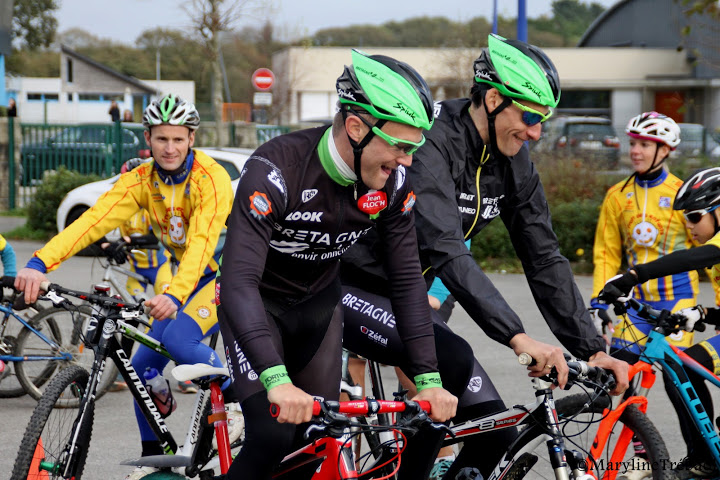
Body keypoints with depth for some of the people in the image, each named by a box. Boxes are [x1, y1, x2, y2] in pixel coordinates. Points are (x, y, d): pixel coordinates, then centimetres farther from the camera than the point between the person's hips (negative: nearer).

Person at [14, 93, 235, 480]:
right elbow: (95, 220, -22)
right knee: (144, 365, -2)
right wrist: (41, 263, -37)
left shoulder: (212, 179, -24)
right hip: (190, 276, 6)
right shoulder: (141, 180, -9)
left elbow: (202, 243, -36)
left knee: (179, 339, -28)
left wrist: (174, 295, -53)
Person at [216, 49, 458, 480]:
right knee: (273, 436, -20)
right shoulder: (275, 170, -35)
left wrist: (428, 378, -20)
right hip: (257, 303, -5)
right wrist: (276, 380, -53)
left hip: (319, 303, 5)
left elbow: (408, 279, -11)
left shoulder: (393, 182, -18)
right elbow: (238, 283, -41)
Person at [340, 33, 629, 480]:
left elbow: (545, 260, 2)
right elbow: (445, 248, -37)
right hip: (352, 292, -8)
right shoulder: (431, 142, -26)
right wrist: (518, 337, -45)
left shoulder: (514, 165, -1)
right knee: (451, 360, -35)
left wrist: (592, 350, -7)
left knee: (495, 430, -4)